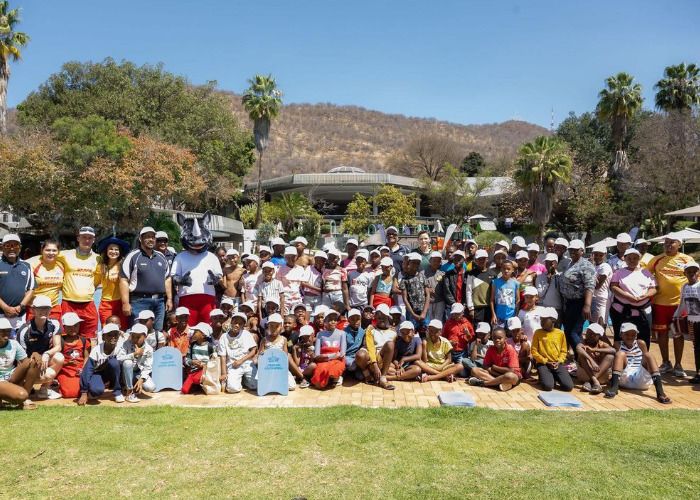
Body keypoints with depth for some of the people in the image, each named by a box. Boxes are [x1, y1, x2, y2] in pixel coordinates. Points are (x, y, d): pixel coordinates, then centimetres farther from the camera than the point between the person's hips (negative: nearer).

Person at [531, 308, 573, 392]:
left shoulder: (560, 333, 5)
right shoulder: (538, 333, -1)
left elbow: (563, 351, 11)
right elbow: (534, 351, -2)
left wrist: (559, 362, -6)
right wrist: (546, 362, -9)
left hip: (557, 364, 2)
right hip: (543, 364, -2)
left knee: (568, 386, -16)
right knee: (548, 386, -26)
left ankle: (555, 377, 13)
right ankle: (544, 376, 7)